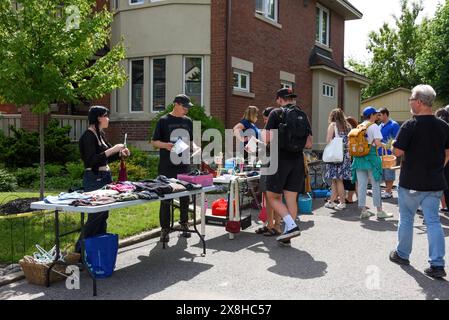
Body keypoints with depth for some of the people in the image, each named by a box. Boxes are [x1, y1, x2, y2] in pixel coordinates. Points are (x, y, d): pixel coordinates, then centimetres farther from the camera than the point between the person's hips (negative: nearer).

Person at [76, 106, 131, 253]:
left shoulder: (101, 134, 14)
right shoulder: (88, 136, -13)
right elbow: (92, 160, -22)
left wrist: (121, 153, 5)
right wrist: (112, 150, -22)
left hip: (105, 177, 9)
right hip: (94, 179, -9)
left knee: (103, 214, 12)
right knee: (95, 216, -7)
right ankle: (81, 249, 2)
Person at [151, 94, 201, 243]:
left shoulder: (188, 121, 11)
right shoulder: (164, 121, -2)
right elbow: (154, 141, 0)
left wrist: (195, 147, -1)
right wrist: (165, 145, -20)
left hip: (184, 165, 4)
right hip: (167, 167, -4)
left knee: (185, 197, 11)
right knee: (166, 198, 0)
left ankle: (184, 224, 27)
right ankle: (165, 229, 9)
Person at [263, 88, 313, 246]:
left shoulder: (277, 113, -4)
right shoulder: (303, 116, 11)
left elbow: (268, 139, -10)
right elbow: (309, 144, 8)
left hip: (280, 159, -5)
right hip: (297, 161, 5)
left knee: (273, 197, 5)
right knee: (292, 199, 8)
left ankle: (291, 226, -10)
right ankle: (287, 235, 13)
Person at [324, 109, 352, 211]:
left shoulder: (333, 125, -2)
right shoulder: (347, 126, 13)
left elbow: (328, 140, -8)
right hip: (346, 154, 5)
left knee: (337, 179, 1)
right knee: (336, 180, 8)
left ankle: (342, 202, 2)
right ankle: (331, 201, 13)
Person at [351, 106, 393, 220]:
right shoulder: (374, 126, -6)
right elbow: (377, 143, -15)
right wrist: (384, 145, 4)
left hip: (359, 157, 5)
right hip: (371, 155, -5)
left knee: (361, 185, 6)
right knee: (375, 185, 3)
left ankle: (363, 210, 10)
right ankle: (379, 211, 8)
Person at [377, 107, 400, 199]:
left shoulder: (394, 125, -9)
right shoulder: (381, 125, 14)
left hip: (389, 153, -8)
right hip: (381, 153, 8)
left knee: (389, 174, -1)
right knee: (384, 174, 13)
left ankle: (388, 192, 5)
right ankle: (388, 190, 23)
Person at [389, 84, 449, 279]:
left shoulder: (410, 125, -14)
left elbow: (398, 151, -14)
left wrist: (393, 144, 7)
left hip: (411, 182, -4)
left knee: (406, 219, 12)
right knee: (433, 222, 7)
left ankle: (402, 255, 26)